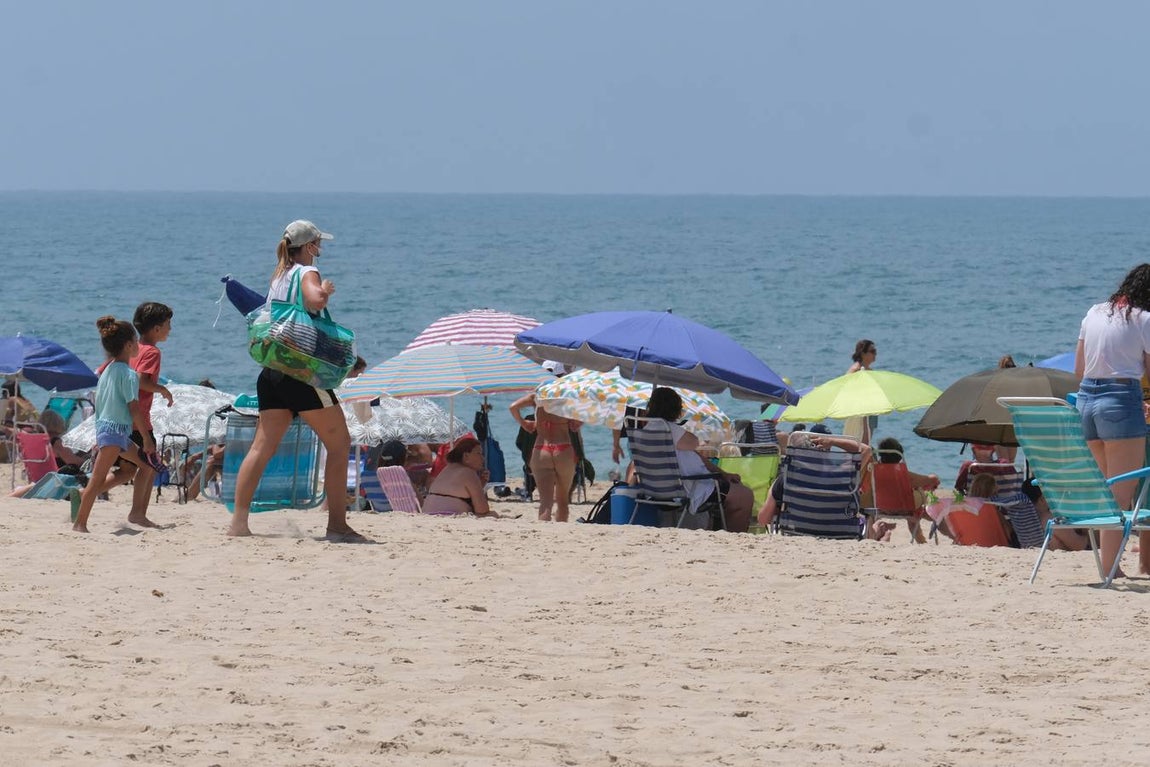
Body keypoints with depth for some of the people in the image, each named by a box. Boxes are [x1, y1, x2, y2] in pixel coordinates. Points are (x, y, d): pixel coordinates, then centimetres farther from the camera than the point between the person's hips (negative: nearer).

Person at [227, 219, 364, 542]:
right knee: (339, 443, -1)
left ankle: (239, 520, -2)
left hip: (272, 369, 8)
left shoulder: (279, 276, 18)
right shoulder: (306, 272, -6)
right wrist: (325, 290, -6)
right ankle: (337, 525, -6)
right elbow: (315, 300, -27)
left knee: (262, 447, 6)